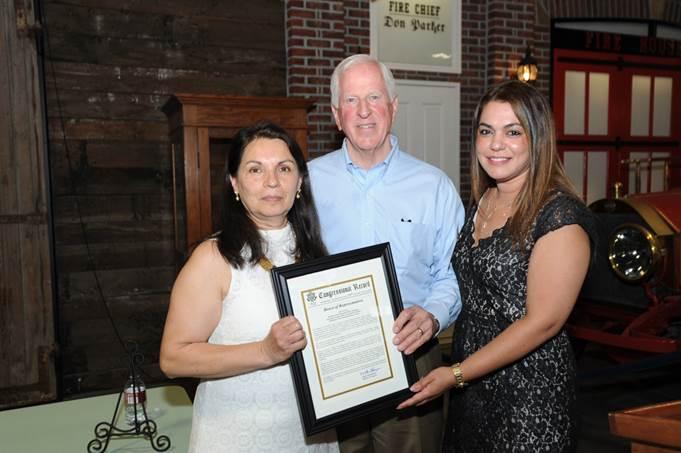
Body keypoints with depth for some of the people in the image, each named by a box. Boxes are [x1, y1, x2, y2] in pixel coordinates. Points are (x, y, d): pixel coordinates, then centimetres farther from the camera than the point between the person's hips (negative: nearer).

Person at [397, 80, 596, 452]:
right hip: (469, 382, 7)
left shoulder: (561, 216, -18)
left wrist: (456, 374, -18)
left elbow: (543, 321, -20)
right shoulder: (481, 201, 3)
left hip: (528, 393, -6)